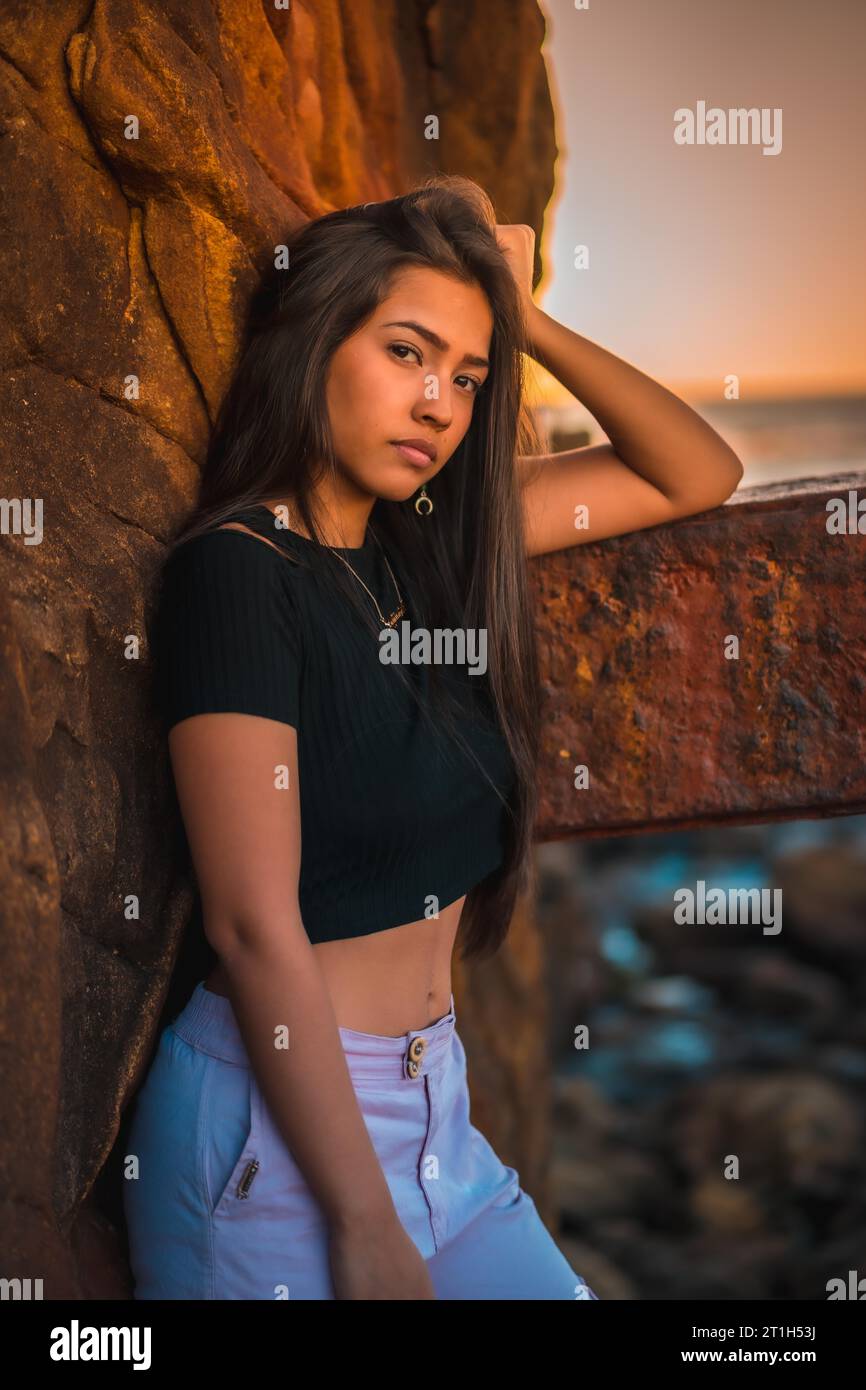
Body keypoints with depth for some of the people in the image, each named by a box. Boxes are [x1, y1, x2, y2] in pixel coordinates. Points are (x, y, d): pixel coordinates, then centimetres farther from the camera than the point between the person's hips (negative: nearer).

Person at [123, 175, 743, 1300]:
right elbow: (254, 926, -19)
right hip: (281, 1131, -7)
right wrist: (367, 1229, -18)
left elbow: (699, 475, 13)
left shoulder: (426, 543, 4)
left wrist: (528, 322, 2)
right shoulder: (238, 567, -15)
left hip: (432, 1108, 7)